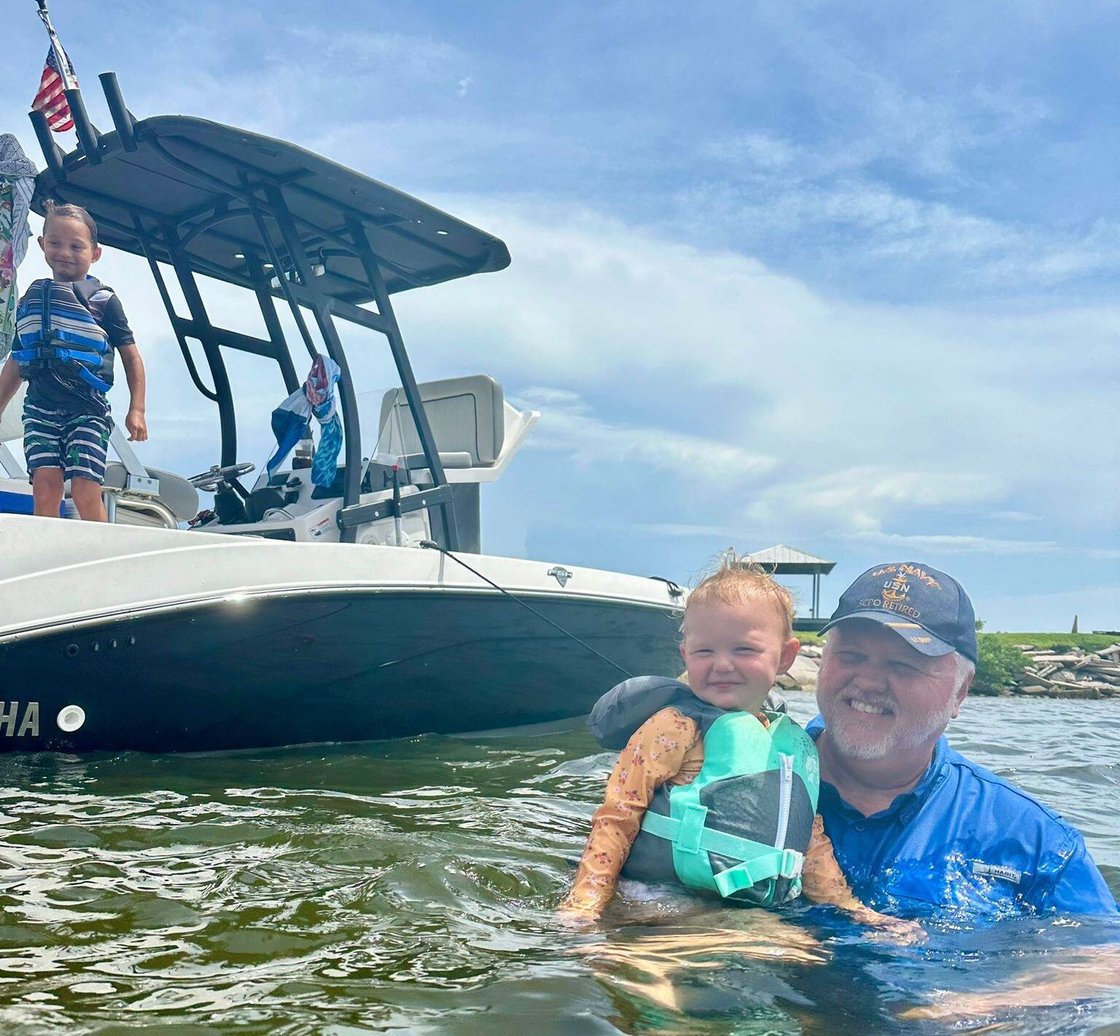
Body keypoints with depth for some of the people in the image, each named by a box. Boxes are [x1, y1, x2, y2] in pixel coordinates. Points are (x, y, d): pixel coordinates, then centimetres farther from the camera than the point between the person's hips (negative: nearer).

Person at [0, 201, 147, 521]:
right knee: (45, 489, -8)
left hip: (87, 409, -3)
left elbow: (131, 356, 3)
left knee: (85, 493, -13)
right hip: (40, 408, 4)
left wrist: (136, 410, -5)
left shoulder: (103, 299, 2)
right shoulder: (30, 299, 15)